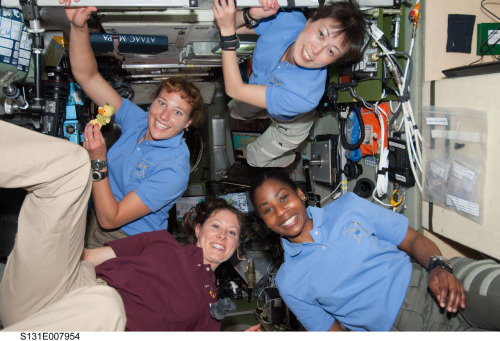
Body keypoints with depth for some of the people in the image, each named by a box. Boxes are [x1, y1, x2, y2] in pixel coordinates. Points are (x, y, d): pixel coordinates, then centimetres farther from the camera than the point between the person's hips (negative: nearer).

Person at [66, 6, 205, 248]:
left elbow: (110, 219, -24)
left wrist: (97, 161, -30)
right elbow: (87, 77, -5)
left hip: (124, 241, -6)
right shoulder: (138, 121, -6)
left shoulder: (173, 171, -25)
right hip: (93, 219, 6)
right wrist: (79, 27, -19)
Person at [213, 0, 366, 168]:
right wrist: (252, 14, -47)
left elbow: (235, 89, -46)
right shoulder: (288, 19, -37)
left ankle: (288, 158, 54)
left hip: (289, 123, -4)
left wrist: (227, 31, -53)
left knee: (255, 158, 23)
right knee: (234, 111, 32)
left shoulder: (305, 96, -52)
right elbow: (222, 23, -25)